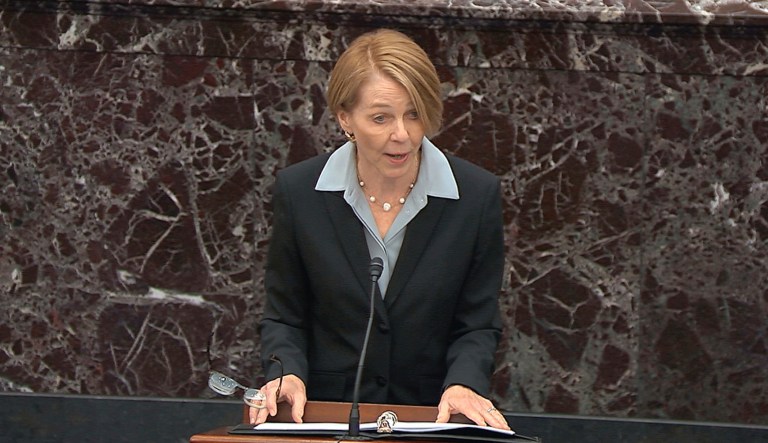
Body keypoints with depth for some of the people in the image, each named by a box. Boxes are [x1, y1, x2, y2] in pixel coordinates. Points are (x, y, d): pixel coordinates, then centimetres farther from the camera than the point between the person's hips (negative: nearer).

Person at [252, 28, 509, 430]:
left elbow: (477, 324, 4)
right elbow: (284, 317, 8)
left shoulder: (477, 195, -3)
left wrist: (463, 384, -16)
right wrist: (287, 374, -12)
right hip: (324, 417, 0)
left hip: (432, 422, 1)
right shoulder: (298, 190, -1)